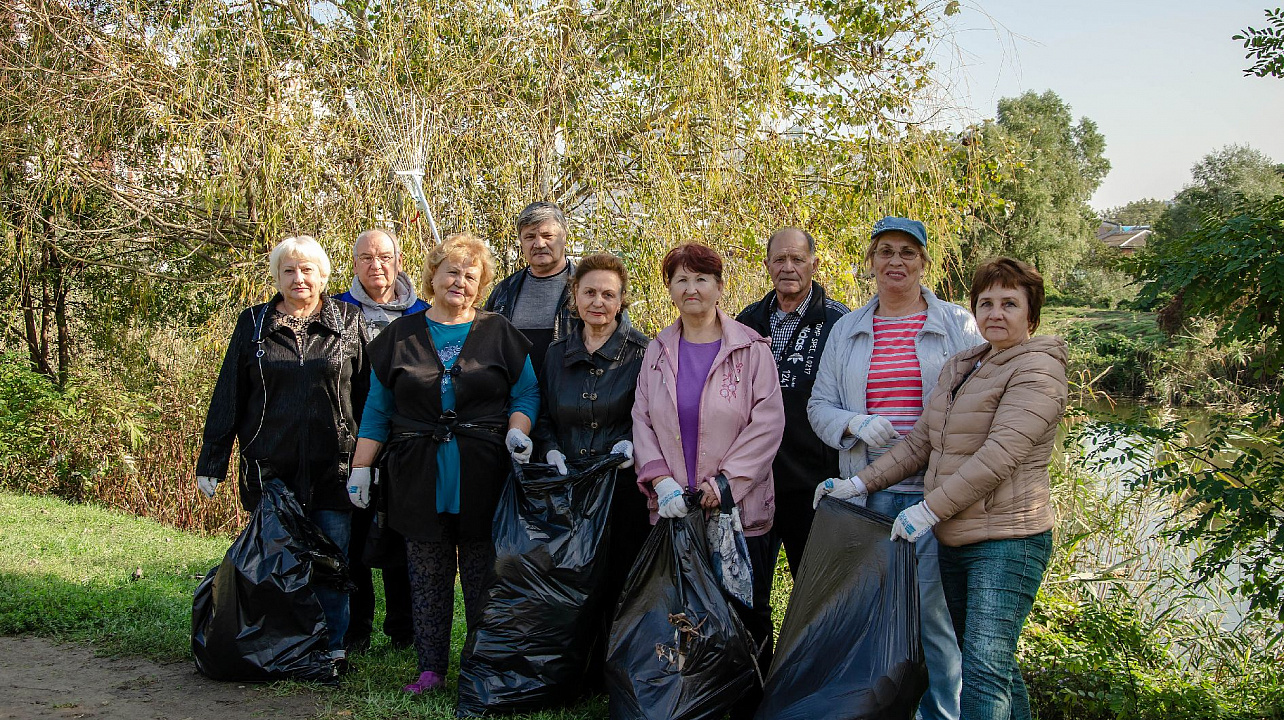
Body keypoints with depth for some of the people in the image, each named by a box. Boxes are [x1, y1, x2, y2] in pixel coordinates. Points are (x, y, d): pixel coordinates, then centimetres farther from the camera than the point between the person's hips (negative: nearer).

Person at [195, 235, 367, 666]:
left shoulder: (348, 322, 6)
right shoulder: (254, 324, 8)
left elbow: (367, 394, 7)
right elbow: (228, 396, 9)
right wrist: (211, 461, 6)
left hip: (332, 468, -1)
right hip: (270, 466, 1)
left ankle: (331, 644, 15)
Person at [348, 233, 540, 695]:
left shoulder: (499, 335, 7)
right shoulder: (399, 336, 9)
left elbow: (526, 394, 7)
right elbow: (378, 409, 11)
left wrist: (516, 431, -13)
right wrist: (360, 467, 6)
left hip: (482, 478, -1)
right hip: (420, 479, 1)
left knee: (483, 576, 2)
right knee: (428, 577, 5)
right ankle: (431, 668, 14)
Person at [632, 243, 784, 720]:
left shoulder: (750, 348, 0)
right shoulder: (658, 351, 11)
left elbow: (768, 422, -6)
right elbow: (642, 421, 8)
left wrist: (727, 480, -14)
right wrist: (661, 480, -7)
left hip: (740, 511, -3)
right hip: (673, 510, 3)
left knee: (748, 617, 1)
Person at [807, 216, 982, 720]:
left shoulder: (957, 325, 4)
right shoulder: (847, 330, 13)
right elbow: (819, 406, 12)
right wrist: (856, 424, -9)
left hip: (935, 492, -3)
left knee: (933, 608, -4)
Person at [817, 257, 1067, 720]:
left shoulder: (1037, 371, -11)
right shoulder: (960, 367, 15)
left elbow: (998, 457, -21)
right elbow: (920, 442, 16)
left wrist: (929, 509, -21)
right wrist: (861, 483, 6)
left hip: (1006, 541, -8)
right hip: (953, 538, 8)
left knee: (983, 667, -14)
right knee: (993, 660, 15)